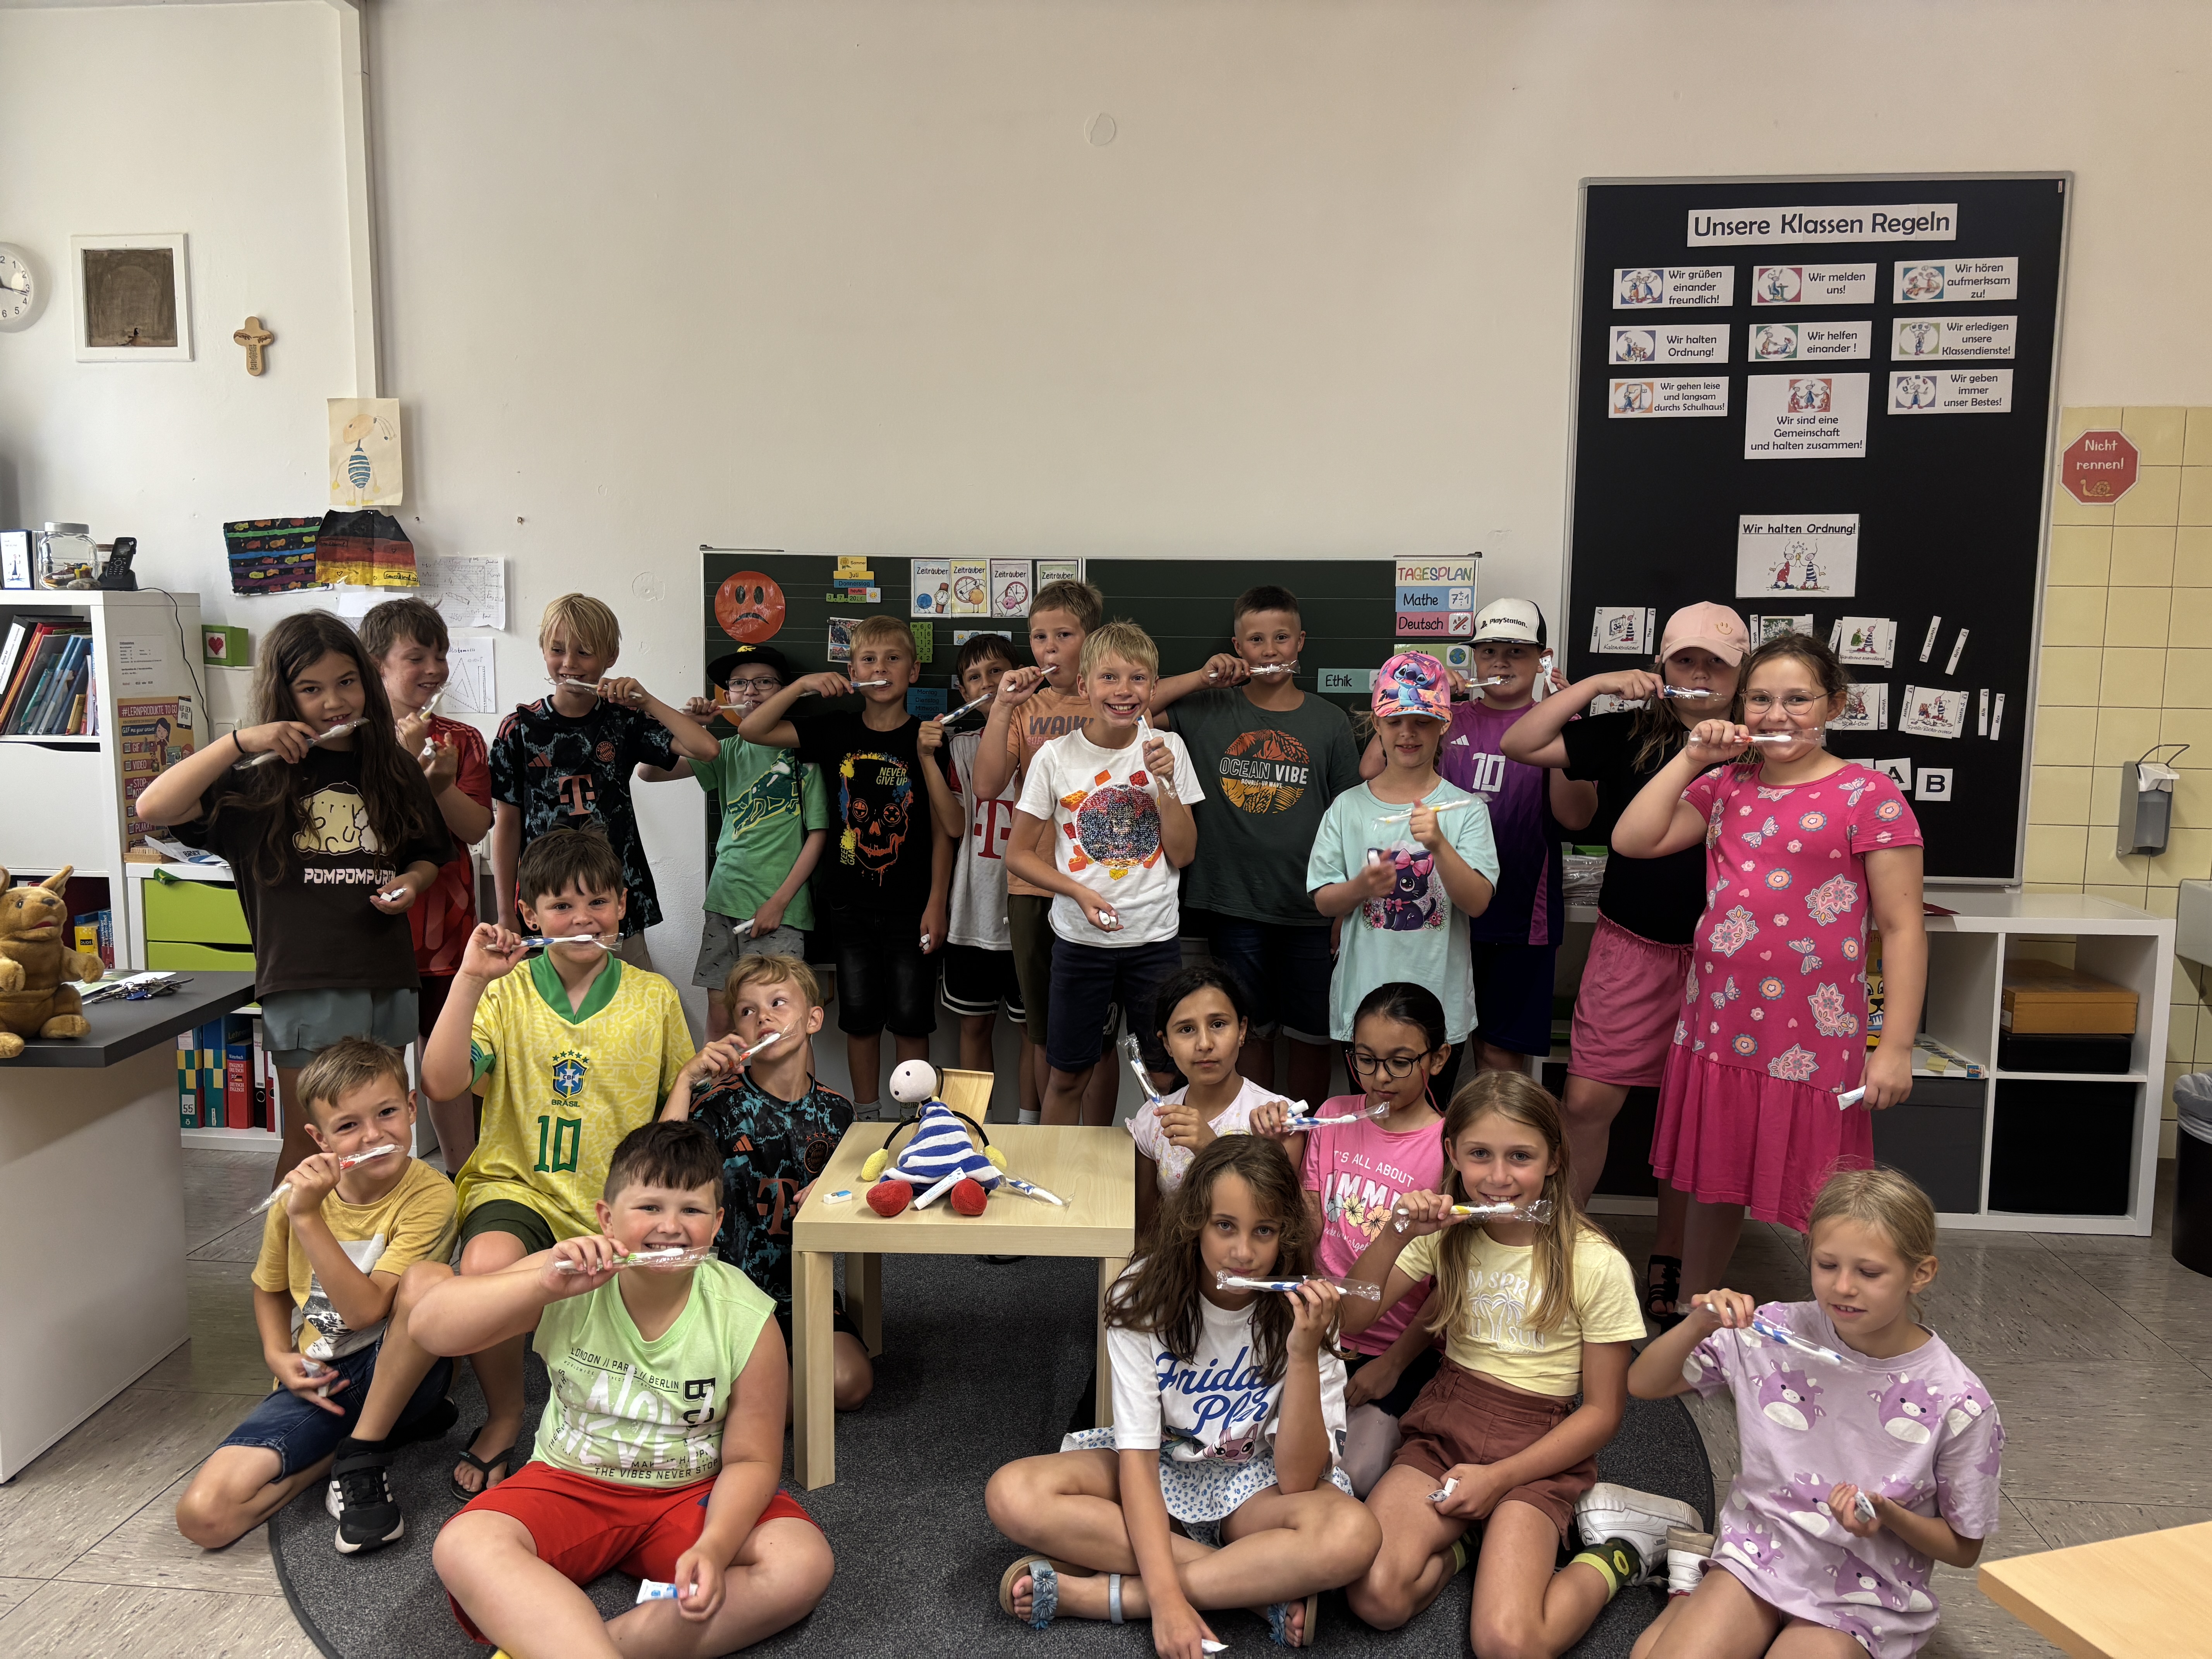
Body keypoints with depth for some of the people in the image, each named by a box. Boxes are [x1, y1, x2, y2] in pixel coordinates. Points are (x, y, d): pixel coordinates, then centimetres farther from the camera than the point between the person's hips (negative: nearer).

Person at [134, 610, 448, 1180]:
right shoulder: (261, 778, -2)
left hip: (388, 976, 4)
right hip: (304, 979, -4)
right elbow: (154, 808, -14)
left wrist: (412, 882, -2)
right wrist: (239, 742, -20)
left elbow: (430, 854, 20)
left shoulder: (393, 770, 8)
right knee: (310, 1143, 4)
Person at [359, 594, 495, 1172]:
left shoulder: (463, 740, 4)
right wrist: (400, 757, -20)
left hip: (444, 923, 2)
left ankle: (462, 1174, 24)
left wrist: (442, 783, -21)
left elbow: (475, 828, -4)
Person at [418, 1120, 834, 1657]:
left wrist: (714, 1548, -29)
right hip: (570, 1482, 0)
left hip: (693, 1493, 0)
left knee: (805, 1563, -27)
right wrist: (544, 1284, -34)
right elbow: (431, 1325, -19)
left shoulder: (747, 1320, -15)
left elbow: (751, 1459, -10)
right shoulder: (573, 1280, -12)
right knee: (463, 1547, -29)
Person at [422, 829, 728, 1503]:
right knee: (488, 1265, -34)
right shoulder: (504, 992, 3)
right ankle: (504, 1415, -3)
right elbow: (442, 1082, -13)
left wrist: (698, 1073, -9)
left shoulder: (654, 996, 6)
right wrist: (470, 979, -18)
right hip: (520, 1186, -1)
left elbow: (674, 1110, 14)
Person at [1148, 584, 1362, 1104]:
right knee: (1251, 1031, 13)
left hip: (1311, 908, 0)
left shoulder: (1329, 721, 2)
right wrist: (1201, 677, -9)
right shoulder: (1211, 710, 2)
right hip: (1234, 905, 0)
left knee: (1312, 1035, 10)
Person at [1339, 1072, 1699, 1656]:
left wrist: (1500, 1478, -12)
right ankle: (1479, 1537, 5)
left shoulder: (1596, 1265, -10)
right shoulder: (1445, 1233, 1)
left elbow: (1603, 1411, -4)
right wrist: (1395, 1236, -20)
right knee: (1376, 1597, -21)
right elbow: (1351, 1319, -3)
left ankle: (1615, 1553, 2)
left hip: (1538, 1444, -3)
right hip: (1446, 1424, 3)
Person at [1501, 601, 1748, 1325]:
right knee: (1586, 1102, -1)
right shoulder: (1629, 735, 0)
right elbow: (1519, 745, -6)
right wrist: (1596, 685, -11)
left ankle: (1668, 1265, 27)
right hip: (1631, 946, 0)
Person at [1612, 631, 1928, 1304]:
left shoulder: (1868, 795, -5)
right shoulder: (1728, 784, 11)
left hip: (1812, 1038, -5)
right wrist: (1691, 759, -1)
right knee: (1713, 1187, 17)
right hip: (1717, 1025, 5)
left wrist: (1896, 1048, -12)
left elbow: (1902, 927, -7)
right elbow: (1632, 841, 3)